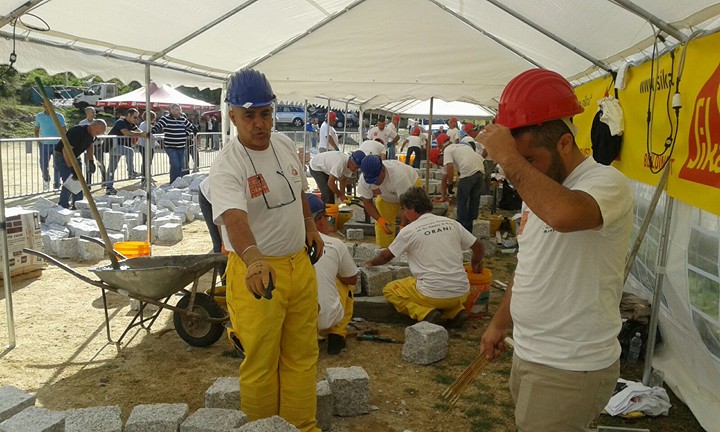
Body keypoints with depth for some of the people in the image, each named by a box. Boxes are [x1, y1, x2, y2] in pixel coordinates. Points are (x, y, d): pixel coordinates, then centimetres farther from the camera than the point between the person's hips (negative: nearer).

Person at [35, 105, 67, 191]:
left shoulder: (59, 116, 1)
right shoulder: (39, 116, 7)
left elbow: (64, 130, 1)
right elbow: (36, 130, 15)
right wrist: (38, 140, 1)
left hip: (57, 144, -1)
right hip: (44, 144, 1)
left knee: (57, 165, 1)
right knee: (44, 165, 0)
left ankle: (56, 185, 11)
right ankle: (46, 179, 29)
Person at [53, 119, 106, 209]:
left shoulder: (91, 134, -4)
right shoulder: (77, 132, -31)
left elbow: (90, 146, 16)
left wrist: (91, 161, 5)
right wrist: (72, 168, -32)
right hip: (61, 156, -8)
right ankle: (62, 207, -10)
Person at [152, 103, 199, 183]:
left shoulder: (183, 119, 10)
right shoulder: (165, 119, -7)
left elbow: (191, 127, 24)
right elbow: (157, 127, -17)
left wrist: (186, 135, 15)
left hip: (181, 147, 6)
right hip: (171, 147, -6)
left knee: (181, 166, 10)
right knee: (175, 166, -14)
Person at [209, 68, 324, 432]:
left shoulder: (285, 145, 2)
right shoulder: (226, 167, -20)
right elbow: (234, 219, -38)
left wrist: (310, 227, 18)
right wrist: (253, 259, -55)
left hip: (300, 264, 7)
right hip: (256, 271, -6)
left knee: (302, 355, 17)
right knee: (261, 362, 7)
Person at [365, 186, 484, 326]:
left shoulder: (409, 230, -5)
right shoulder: (451, 223, 7)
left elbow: (386, 256, 8)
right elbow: (479, 247, 13)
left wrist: (371, 262, 29)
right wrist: (475, 264, 33)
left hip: (434, 294, -5)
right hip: (461, 293, 5)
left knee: (390, 290, 14)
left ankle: (426, 313, -5)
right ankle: (455, 311, 10)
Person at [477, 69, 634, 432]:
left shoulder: (607, 183, -19)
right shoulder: (537, 191, 8)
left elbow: (564, 214, -44)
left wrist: (508, 158, -33)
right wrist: (500, 323, 21)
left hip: (572, 370, -8)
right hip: (528, 355, 8)